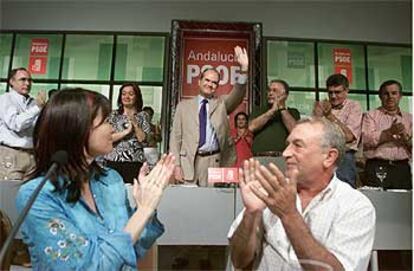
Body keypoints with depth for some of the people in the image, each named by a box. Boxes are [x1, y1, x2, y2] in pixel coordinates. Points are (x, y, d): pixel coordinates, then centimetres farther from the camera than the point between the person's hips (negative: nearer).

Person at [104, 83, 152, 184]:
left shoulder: (143, 115, 6)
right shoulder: (114, 114, 9)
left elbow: (144, 140, -2)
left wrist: (134, 123, -10)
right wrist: (126, 131, -9)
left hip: (134, 163, -1)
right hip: (113, 161, 1)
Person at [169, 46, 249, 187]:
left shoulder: (222, 103, 13)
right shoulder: (184, 106, 12)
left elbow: (237, 94, -7)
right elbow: (175, 136, 8)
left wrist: (244, 69, -22)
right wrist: (176, 165, -2)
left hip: (216, 161, 0)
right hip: (189, 162, 0)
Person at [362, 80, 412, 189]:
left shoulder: (409, 118, 17)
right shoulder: (371, 115, 8)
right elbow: (366, 140, -8)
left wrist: (405, 136, -11)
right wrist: (390, 132, -16)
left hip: (402, 168, 3)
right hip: (377, 168, -3)